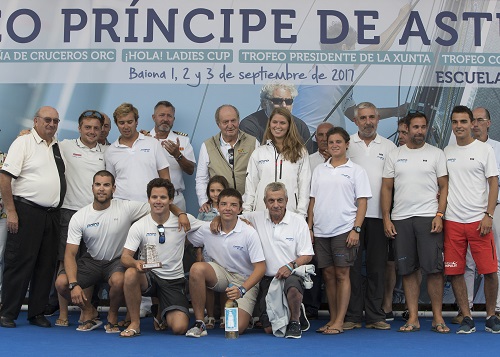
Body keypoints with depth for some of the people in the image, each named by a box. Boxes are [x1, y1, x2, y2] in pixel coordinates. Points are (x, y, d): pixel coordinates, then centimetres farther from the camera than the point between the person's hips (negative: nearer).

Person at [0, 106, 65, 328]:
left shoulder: (59, 146, 15)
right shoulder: (23, 143, -4)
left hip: (52, 214, 6)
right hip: (26, 212, -6)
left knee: (46, 265, 8)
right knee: (20, 263, -3)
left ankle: (37, 312, 17)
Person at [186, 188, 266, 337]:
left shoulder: (249, 233, -15)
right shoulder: (207, 229, -4)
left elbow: (260, 267, -15)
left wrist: (242, 290, -27)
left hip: (246, 281, -3)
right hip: (221, 273, 3)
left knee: (236, 328, -19)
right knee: (197, 268, -29)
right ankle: (199, 323, -17)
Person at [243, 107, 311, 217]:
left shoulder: (300, 153, 7)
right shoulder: (258, 153, 12)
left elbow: (304, 185, 5)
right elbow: (250, 184, 12)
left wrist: (301, 214, -3)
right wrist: (247, 213, 5)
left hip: (290, 212, -1)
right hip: (262, 211, 1)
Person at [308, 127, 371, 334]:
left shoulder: (356, 170, 2)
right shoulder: (319, 170, 14)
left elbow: (362, 202, -2)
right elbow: (313, 201, 14)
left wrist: (356, 229, -11)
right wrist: (309, 228, 8)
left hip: (344, 230, -4)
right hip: (320, 231, 4)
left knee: (342, 274, -3)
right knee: (328, 274, 8)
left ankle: (339, 322, 0)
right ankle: (332, 319, 17)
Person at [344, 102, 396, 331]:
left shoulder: (389, 147, 11)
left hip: (378, 215, 1)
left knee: (377, 266, 5)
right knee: (352, 265, 0)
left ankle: (375, 316, 12)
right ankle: (352, 316, 7)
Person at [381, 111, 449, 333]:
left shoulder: (436, 154, 6)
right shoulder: (394, 156, 11)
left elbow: (444, 187, 3)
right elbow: (386, 188, 10)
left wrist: (439, 215, -9)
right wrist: (386, 219, 2)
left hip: (428, 217, -2)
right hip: (400, 219, 2)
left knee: (434, 269, -4)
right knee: (408, 270, 4)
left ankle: (438, 317, 5)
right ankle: (413, 318, 11)